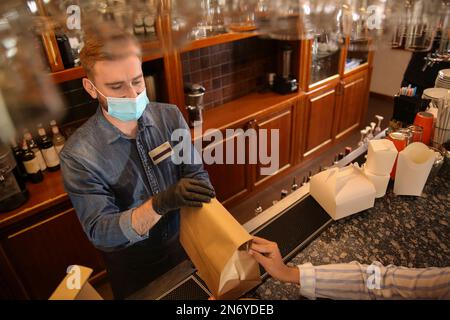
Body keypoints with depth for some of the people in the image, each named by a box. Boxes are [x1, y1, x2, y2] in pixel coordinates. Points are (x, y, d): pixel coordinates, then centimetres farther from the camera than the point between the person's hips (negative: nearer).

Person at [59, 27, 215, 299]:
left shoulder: (170, 117, -15)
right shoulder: (78, 155, -24)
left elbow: (197, 175, -13)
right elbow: (99, 231, -27)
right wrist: (160, 204, -43)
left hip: (185, 241, 3)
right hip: (133, 266, -2)